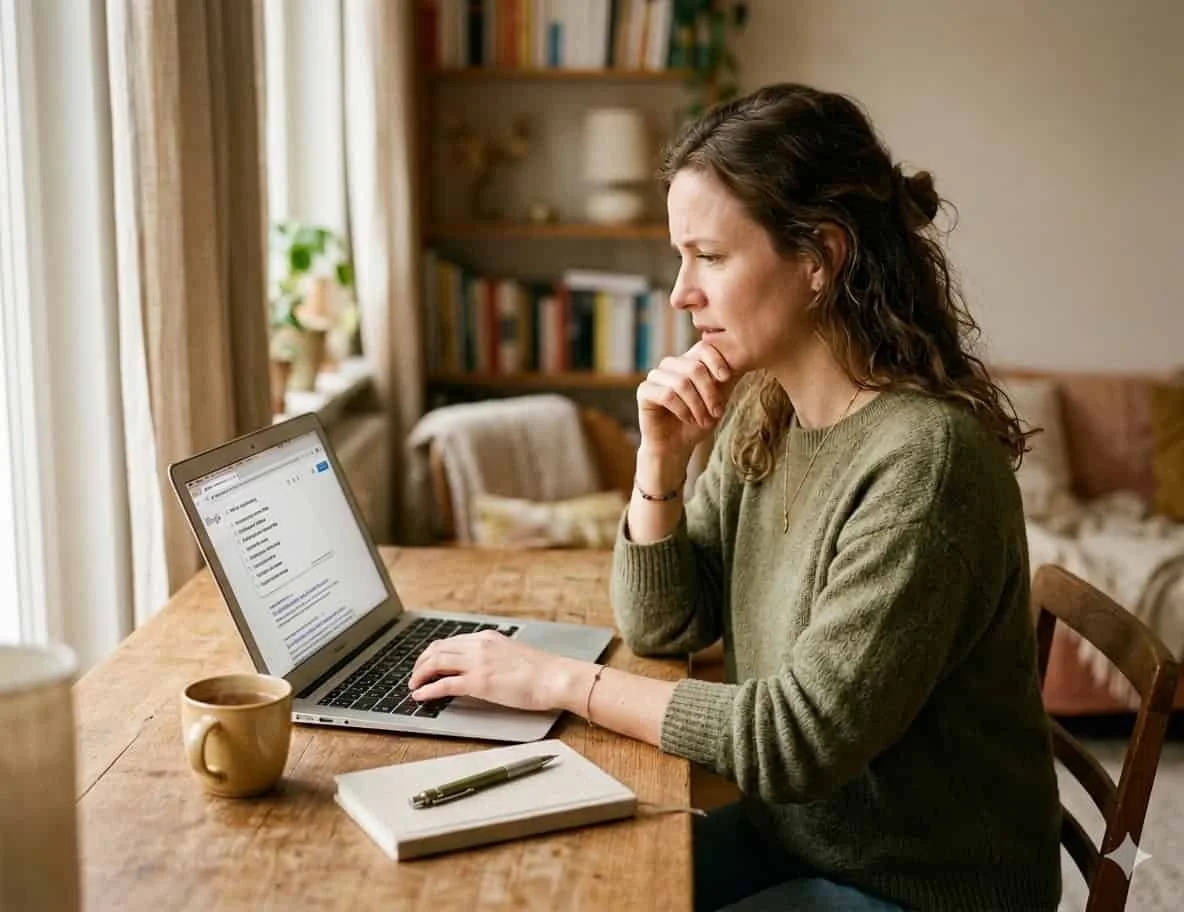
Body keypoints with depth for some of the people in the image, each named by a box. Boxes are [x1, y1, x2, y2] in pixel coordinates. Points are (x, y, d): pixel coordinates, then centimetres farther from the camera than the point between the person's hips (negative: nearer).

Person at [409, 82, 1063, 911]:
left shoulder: (923, 458, -26)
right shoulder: (762, 414, -3)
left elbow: (799, 738, -25)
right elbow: (662, 627, 4)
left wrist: (561, 680, -19)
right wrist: (662, 460, -12)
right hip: (788, 833, 6)